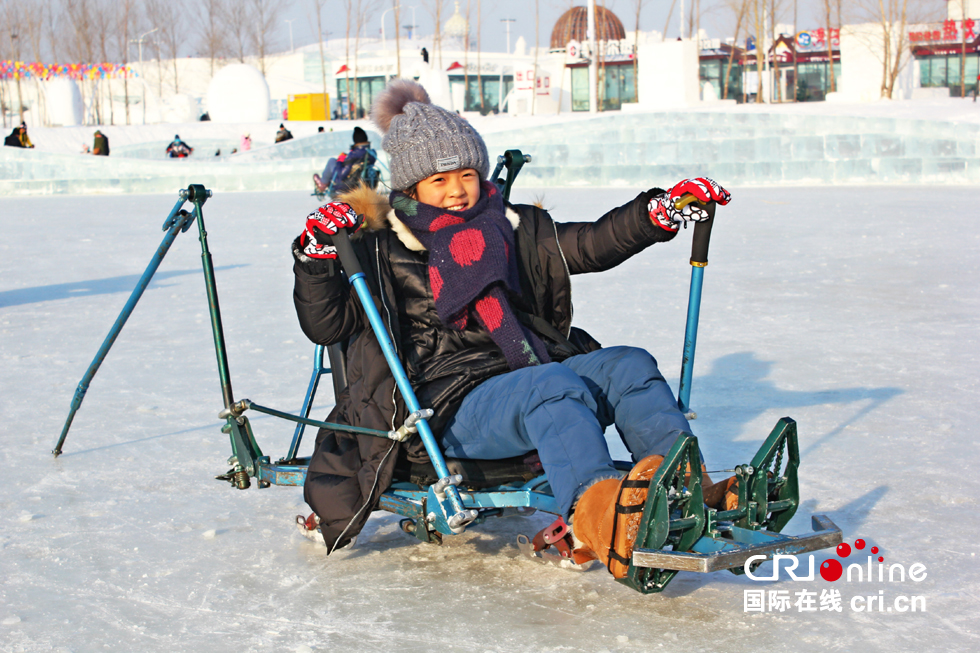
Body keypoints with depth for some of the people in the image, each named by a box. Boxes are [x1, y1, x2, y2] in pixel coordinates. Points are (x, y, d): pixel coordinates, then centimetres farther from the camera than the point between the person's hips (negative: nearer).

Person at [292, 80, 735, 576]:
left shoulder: (513, 228, 21)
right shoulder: (381, 248, 8)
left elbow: (591, 245, 18)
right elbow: (326, 325, 3)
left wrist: (663, 211, 4)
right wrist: (317, 255, -13)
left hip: (532, 376, 6)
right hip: (456, 405, -6)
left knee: (629, 366, -18)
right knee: (556, 385, -35)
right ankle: (592, 515, -61)